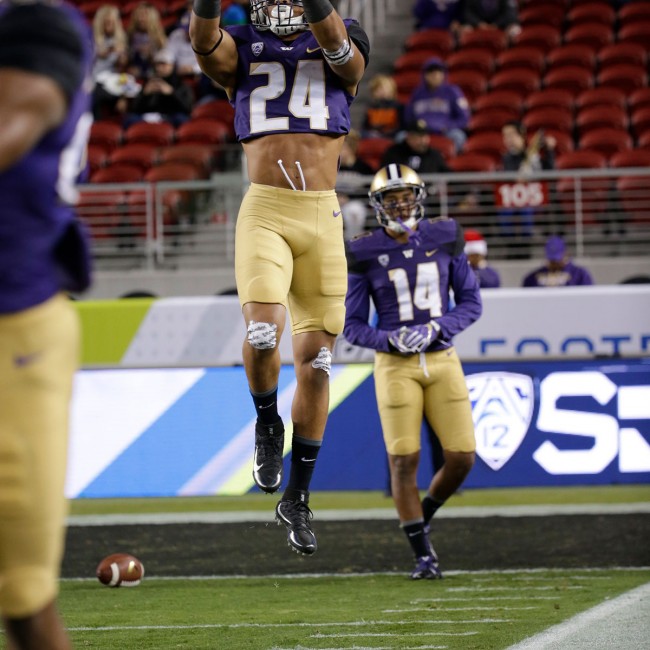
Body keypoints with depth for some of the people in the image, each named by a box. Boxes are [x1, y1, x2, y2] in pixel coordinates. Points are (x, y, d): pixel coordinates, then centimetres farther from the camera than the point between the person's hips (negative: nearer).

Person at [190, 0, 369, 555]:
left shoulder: (343, 53, 8)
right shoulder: (243, 51, 10)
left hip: (322, 217, 1)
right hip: (264, 212, -1)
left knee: (315, 358, 3)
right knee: (263, 332, -24)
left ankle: (297, 497, 16)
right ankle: (267, 423, 8)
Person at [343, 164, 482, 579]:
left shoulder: (444, 238, 1)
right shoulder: (366, 253, -3)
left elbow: (471, 302, 5)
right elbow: (353, 325, 2)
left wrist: (436, 328, -12)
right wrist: (390, 340, -17)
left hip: (442, 360, 2)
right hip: (396, 365, -2)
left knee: (462, 458, -4)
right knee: (404, 462, -7)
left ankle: (422, 518, 24)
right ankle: (423, 554, 6)